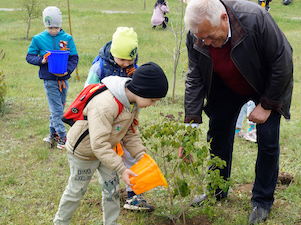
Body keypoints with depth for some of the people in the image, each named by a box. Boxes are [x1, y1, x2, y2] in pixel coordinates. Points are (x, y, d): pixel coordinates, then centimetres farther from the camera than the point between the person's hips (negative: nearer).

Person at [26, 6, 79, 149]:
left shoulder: (67, 38, 0)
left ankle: (53, 133, 28)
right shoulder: (38, 39, -3)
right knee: (56, 110, -3)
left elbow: (74, 58, 3)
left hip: (63, 79, 3)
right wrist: (41, 60, -17)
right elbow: (29, 57, 3)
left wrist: (68, 70, -15)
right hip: (49, 80, -3)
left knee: (58, 109, 14)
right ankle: (62, 138, 4)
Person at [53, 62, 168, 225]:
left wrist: (142, 156, -13)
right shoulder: (105, 105, -40)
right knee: (76, 191, 10)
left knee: (112, 188, 12)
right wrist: (121, 169, -36)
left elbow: (131, 133, 0)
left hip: (105, 150, 7)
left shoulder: (133, 103, -11)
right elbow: (99, 144, -38)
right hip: (83, 151, -7)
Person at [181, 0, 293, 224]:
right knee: (218, 134, 8)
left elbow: (283, 62, -28)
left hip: (267, 86, -3)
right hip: (227, 88, 4)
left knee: (268, 142, -4)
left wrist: (267, 105, -21)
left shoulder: (254, 18, -39)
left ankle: (262, 202, 15)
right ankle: (217, 191, 29)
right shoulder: (195, 37, -25)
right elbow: (194, 79, -16)